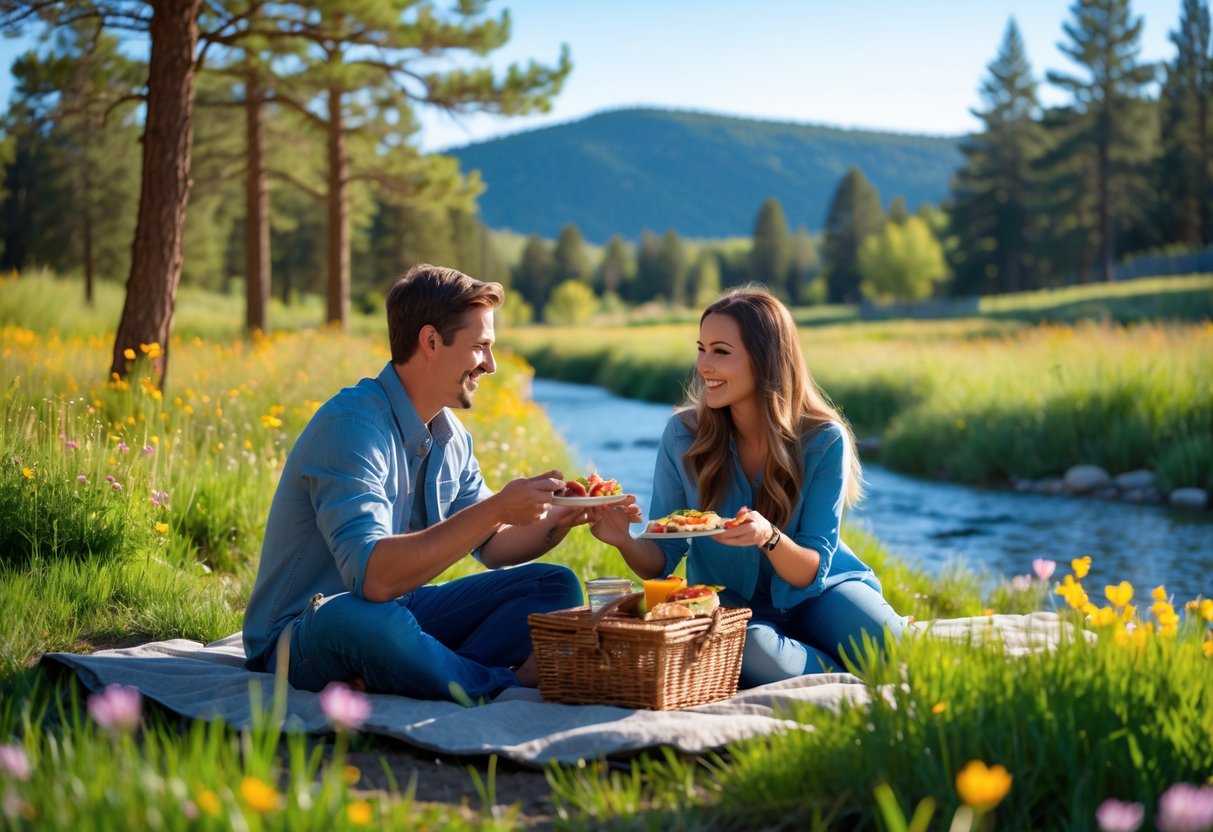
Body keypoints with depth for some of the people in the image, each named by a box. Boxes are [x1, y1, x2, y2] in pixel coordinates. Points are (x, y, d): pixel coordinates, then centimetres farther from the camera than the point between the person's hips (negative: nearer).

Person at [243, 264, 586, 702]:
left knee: (556, 585, -3)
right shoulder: (351, 425, -23)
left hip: (398, 613, 9)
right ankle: (516, 685, -19)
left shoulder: (449, 435, 6)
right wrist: (496, 508, -32)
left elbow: (490, 547, 14)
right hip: (304, 634, -8)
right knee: (360, 620, -43)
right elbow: (374, 577, -34)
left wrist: (557, 520, -6)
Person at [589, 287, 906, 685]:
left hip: (817, 595, 0)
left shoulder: (824, 440, -14)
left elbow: (811, 572, -14)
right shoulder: (683, 435, -11)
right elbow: (660, 562, -5)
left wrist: (769, 538, -36)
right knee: (749, 648, -36)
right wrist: (626, 542, -29)